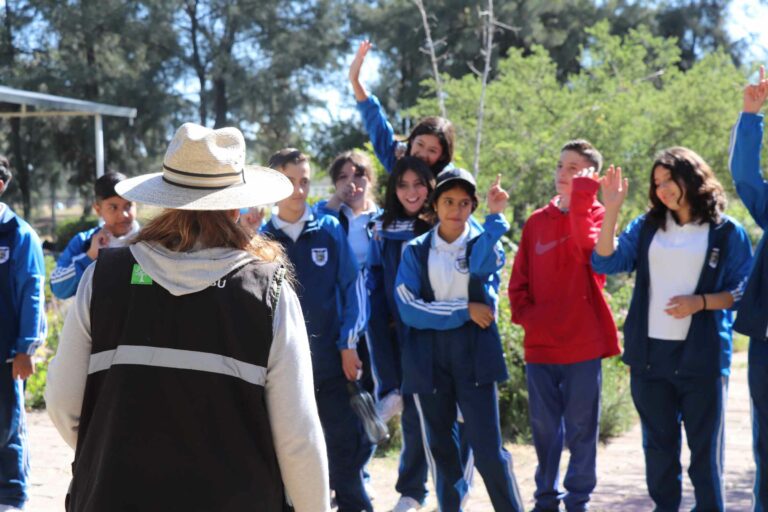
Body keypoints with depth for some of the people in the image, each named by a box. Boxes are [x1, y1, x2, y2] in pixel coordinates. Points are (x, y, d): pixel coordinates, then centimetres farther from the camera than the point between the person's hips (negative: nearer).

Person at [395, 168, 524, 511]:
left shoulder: (482, 243, 4)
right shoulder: (416, 251, 5)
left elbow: (483, 265, -22)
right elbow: (408, 308, -7)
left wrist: (496, 215, -32)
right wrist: (463, 310, -10)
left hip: (474, 356, -1)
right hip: (429, 359, 1)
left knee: (488, 449, -6)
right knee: (440, 447, 9)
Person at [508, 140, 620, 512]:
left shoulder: (596, 216, 0)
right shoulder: (537, 222, 10)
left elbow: (588, 249, -23)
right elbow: (519, 279, 12)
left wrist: (581, 198, -23)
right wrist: (524, 313, -5)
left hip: (582, 342, -3)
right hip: (540, 343, 4)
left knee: (581, 427, 4)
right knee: (544, 426, 11)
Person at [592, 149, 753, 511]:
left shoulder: (727, 232, -1)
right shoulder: (647, 226, 8)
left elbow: (745, 291, -2)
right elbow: (606, 262, -1)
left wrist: (701, 302, -17)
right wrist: (611, 210, -10)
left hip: (701, 356, -4)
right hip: (649, 354, 4)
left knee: (705, 446, 3)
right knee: (658, 443, 13)